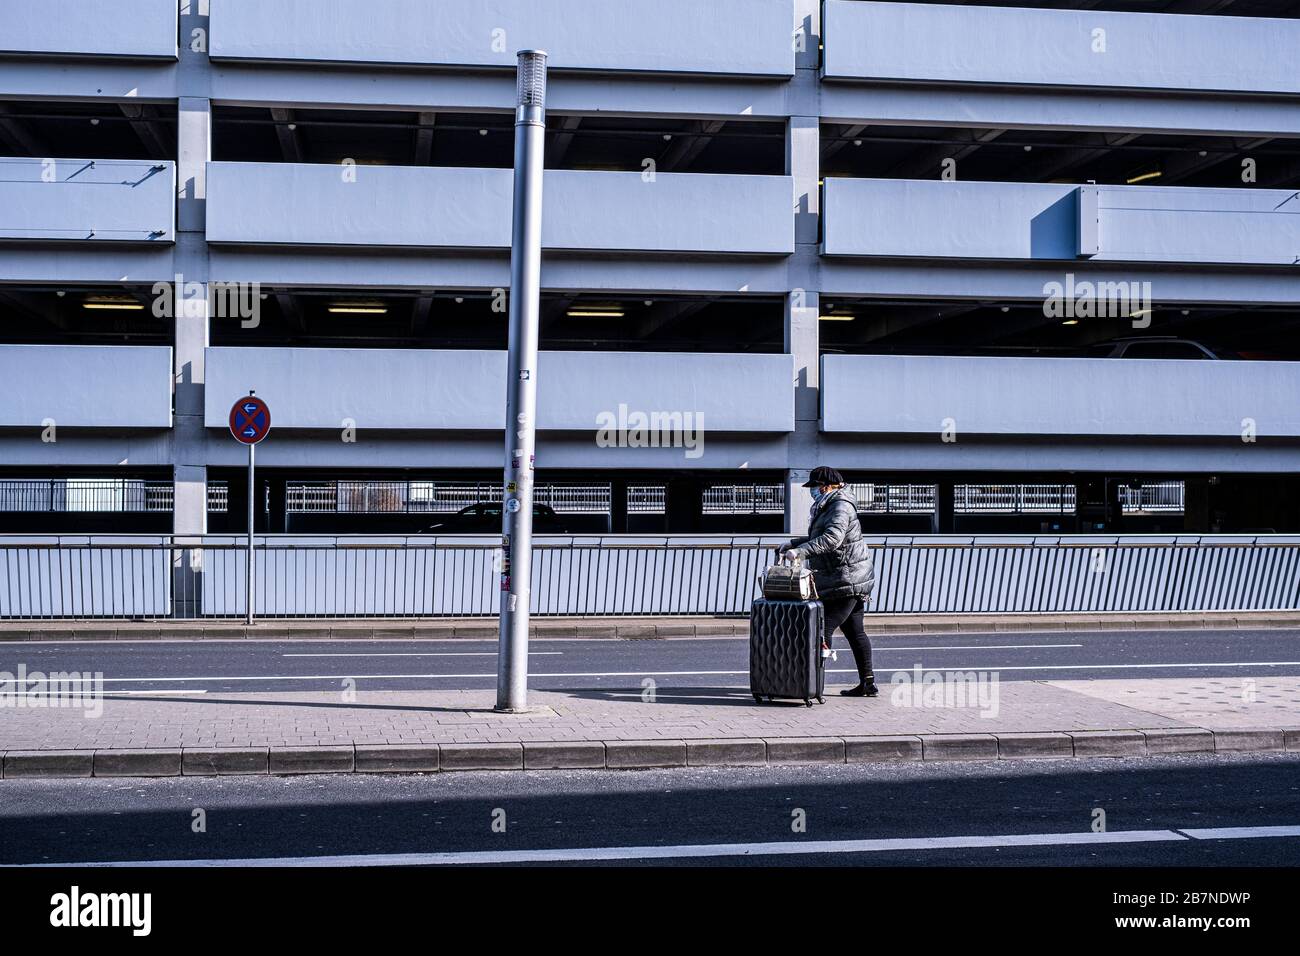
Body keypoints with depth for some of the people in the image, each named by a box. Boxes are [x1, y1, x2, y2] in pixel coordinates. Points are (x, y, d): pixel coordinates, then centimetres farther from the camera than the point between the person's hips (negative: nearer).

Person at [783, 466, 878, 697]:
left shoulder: (841, 507, -15)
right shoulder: (829, 507, 18)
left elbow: (832, 538, -31)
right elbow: (818, 538, 28)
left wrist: (802, 550, -35)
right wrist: (794, 543, 17)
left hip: (845, 581, -11)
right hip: (849, 581, 11)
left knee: (823, 629, -11)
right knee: (854, 631, 13)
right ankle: (867, 683, 17)